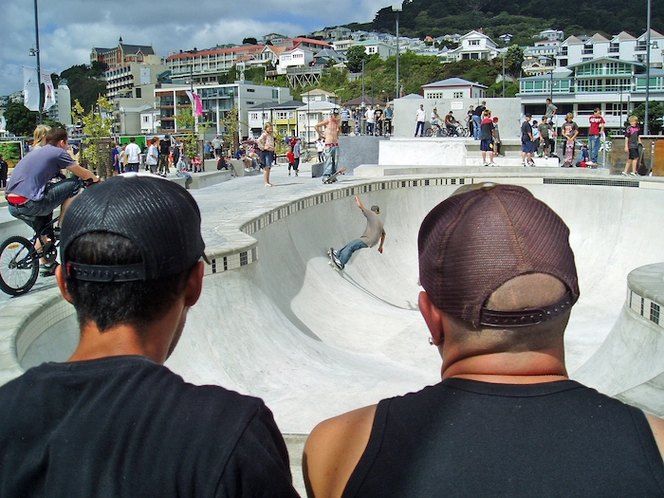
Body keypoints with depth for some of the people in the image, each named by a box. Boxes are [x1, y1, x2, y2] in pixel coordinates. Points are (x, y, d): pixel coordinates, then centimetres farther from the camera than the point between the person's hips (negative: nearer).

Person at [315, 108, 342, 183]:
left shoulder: (338, 121, 11)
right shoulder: (328, 121, -6)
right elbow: (316, 126, -5)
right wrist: (321, 135, -3)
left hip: (336, 144, 6)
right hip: (328, 145, -6)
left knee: (335, 161, 5)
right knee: (328, 160, -13)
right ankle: (326, 176, -16)